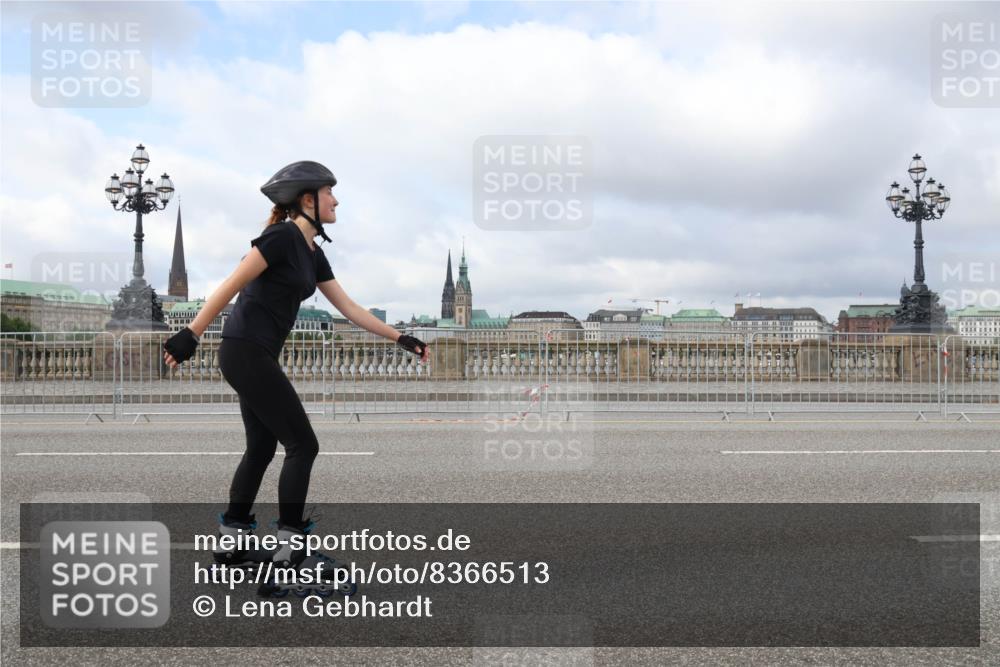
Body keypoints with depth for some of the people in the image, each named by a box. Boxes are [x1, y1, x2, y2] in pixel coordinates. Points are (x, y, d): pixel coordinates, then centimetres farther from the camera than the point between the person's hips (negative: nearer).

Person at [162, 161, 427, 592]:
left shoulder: (313, 253, 14)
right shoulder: (283, 236, -14)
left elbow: (349, 308, 17)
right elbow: (231, 286, -18)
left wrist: (399, 338, 15)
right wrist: (191, 335, -21)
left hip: (256, 357, 9)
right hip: (247, 353, -9)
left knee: (261, 448, 14)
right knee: (302, 445, -5)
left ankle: (232, 544, 22)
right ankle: (289, 549, 3)